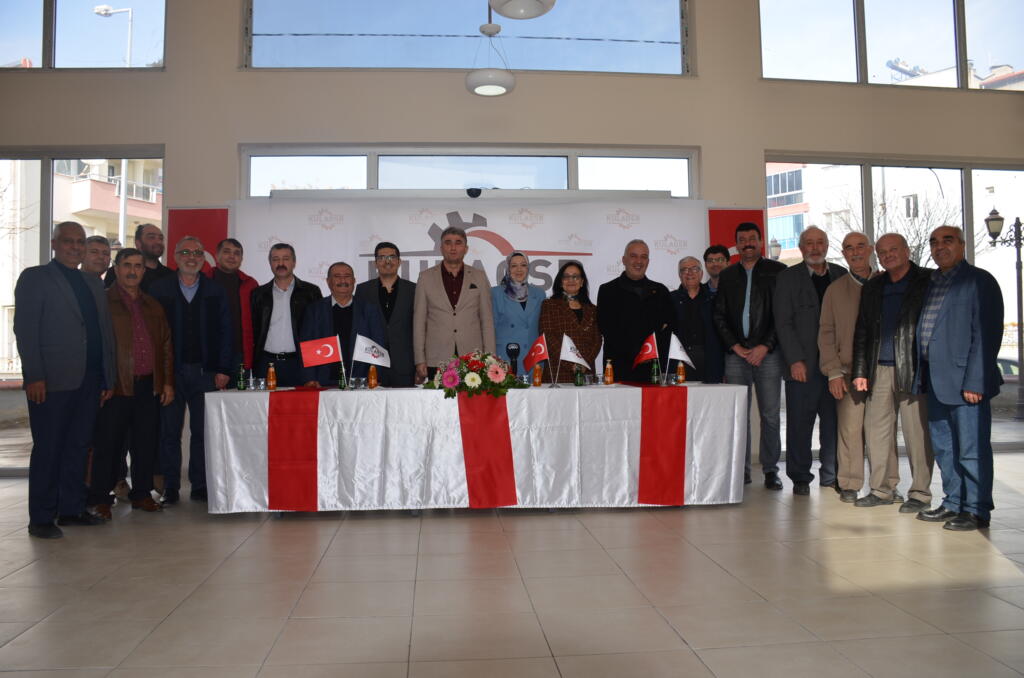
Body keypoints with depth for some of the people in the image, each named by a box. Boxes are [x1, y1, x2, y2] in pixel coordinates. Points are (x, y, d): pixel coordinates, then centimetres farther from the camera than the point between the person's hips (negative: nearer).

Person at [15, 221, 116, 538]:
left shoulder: (93, 283, 19)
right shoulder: (35, 277, 2)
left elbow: (104, 331, 17)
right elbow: (25, 329, -6)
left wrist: (108, 377, 11)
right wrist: (34, 376, -14)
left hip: (89, 381, 6)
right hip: (52, 380, -6)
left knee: (79, 446, 10)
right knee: (48, 449, 0)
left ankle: (71, 508, 20)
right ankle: (41, 518, 8)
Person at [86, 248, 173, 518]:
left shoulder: (153, 306, 17)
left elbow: (166, 346, 18)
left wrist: (168, 382, 11)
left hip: (149, 386, 5)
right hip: (116, 386, -5)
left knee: (147, 443, 8)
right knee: (108, 443, 1)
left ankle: (142, 493, 20)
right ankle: (99, 498, 11)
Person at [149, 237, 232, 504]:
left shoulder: (215, 291, 8)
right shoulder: (160, 289, 5)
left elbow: (225, 331, 6)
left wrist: (222, 370, -2)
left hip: (205, 371, 1)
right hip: (170, 371, -1)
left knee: (203, 431, 4)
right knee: (169, 431, 5)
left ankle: (200, 486, 13)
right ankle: (170, 487, 13)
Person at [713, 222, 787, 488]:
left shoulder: (777, 271, 6)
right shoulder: (727, 276, 15)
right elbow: (719, 316, 11)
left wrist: (764, 346, -9)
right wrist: (735, 346, -1)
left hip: (767, 353, -2)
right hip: (736, 354, 2)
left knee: (770, 414, -2)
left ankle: (770, 469, 7)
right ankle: (741, 469, 8)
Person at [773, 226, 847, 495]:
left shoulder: (841, 276, 12)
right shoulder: (788, 278, 3)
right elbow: (783, 323, -2)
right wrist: (795, 360, -10)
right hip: (802, 365, -2)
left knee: (834, 422, 4)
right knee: (800, 423, 1)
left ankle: (831, 476, 16)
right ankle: (800, 478, 12)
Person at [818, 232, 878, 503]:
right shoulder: (835, 290, 10)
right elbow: (826, 333, 8)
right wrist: (834, 372, 0)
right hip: (849, 371, 0)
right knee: (850, 428, -4)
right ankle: (849, 485, 7)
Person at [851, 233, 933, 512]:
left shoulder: (928, 281, 1)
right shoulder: (873, 287, 15)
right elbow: (862, 332, 16)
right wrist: (860, 371, 9)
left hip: (913, 370, -5)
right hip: (880, 371, 5)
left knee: (917, 432, -2)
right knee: (876, 429, 6)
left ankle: (920, 494, 9)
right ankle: (883, 489, 17)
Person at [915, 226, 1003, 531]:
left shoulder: (980, 281, -5)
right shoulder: (930, 283, 16)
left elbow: (986, 334, -12)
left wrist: (974, 381, -17)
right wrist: (922, 376, 8)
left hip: (965, 380, -7)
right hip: (936, 382, 7)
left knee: (972, 448, 0)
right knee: (944, 447, 15)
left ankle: (976, 509, 11)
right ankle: (953, 503, 26)